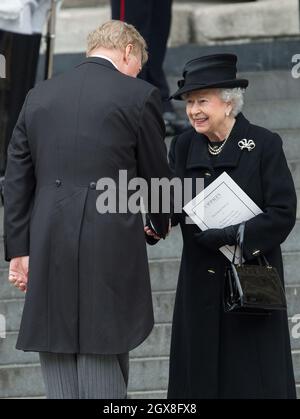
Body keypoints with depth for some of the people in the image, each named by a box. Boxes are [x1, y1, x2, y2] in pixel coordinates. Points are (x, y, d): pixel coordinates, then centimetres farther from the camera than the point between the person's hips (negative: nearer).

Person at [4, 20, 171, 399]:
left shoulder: (39, 95, 12)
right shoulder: (138, 96, -1)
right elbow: (156, 173, 7)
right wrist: (161, 224, 27)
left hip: (48, 252, 4)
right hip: (111, 249, -4)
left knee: (59, 382, 8)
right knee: (104, 381, 1)